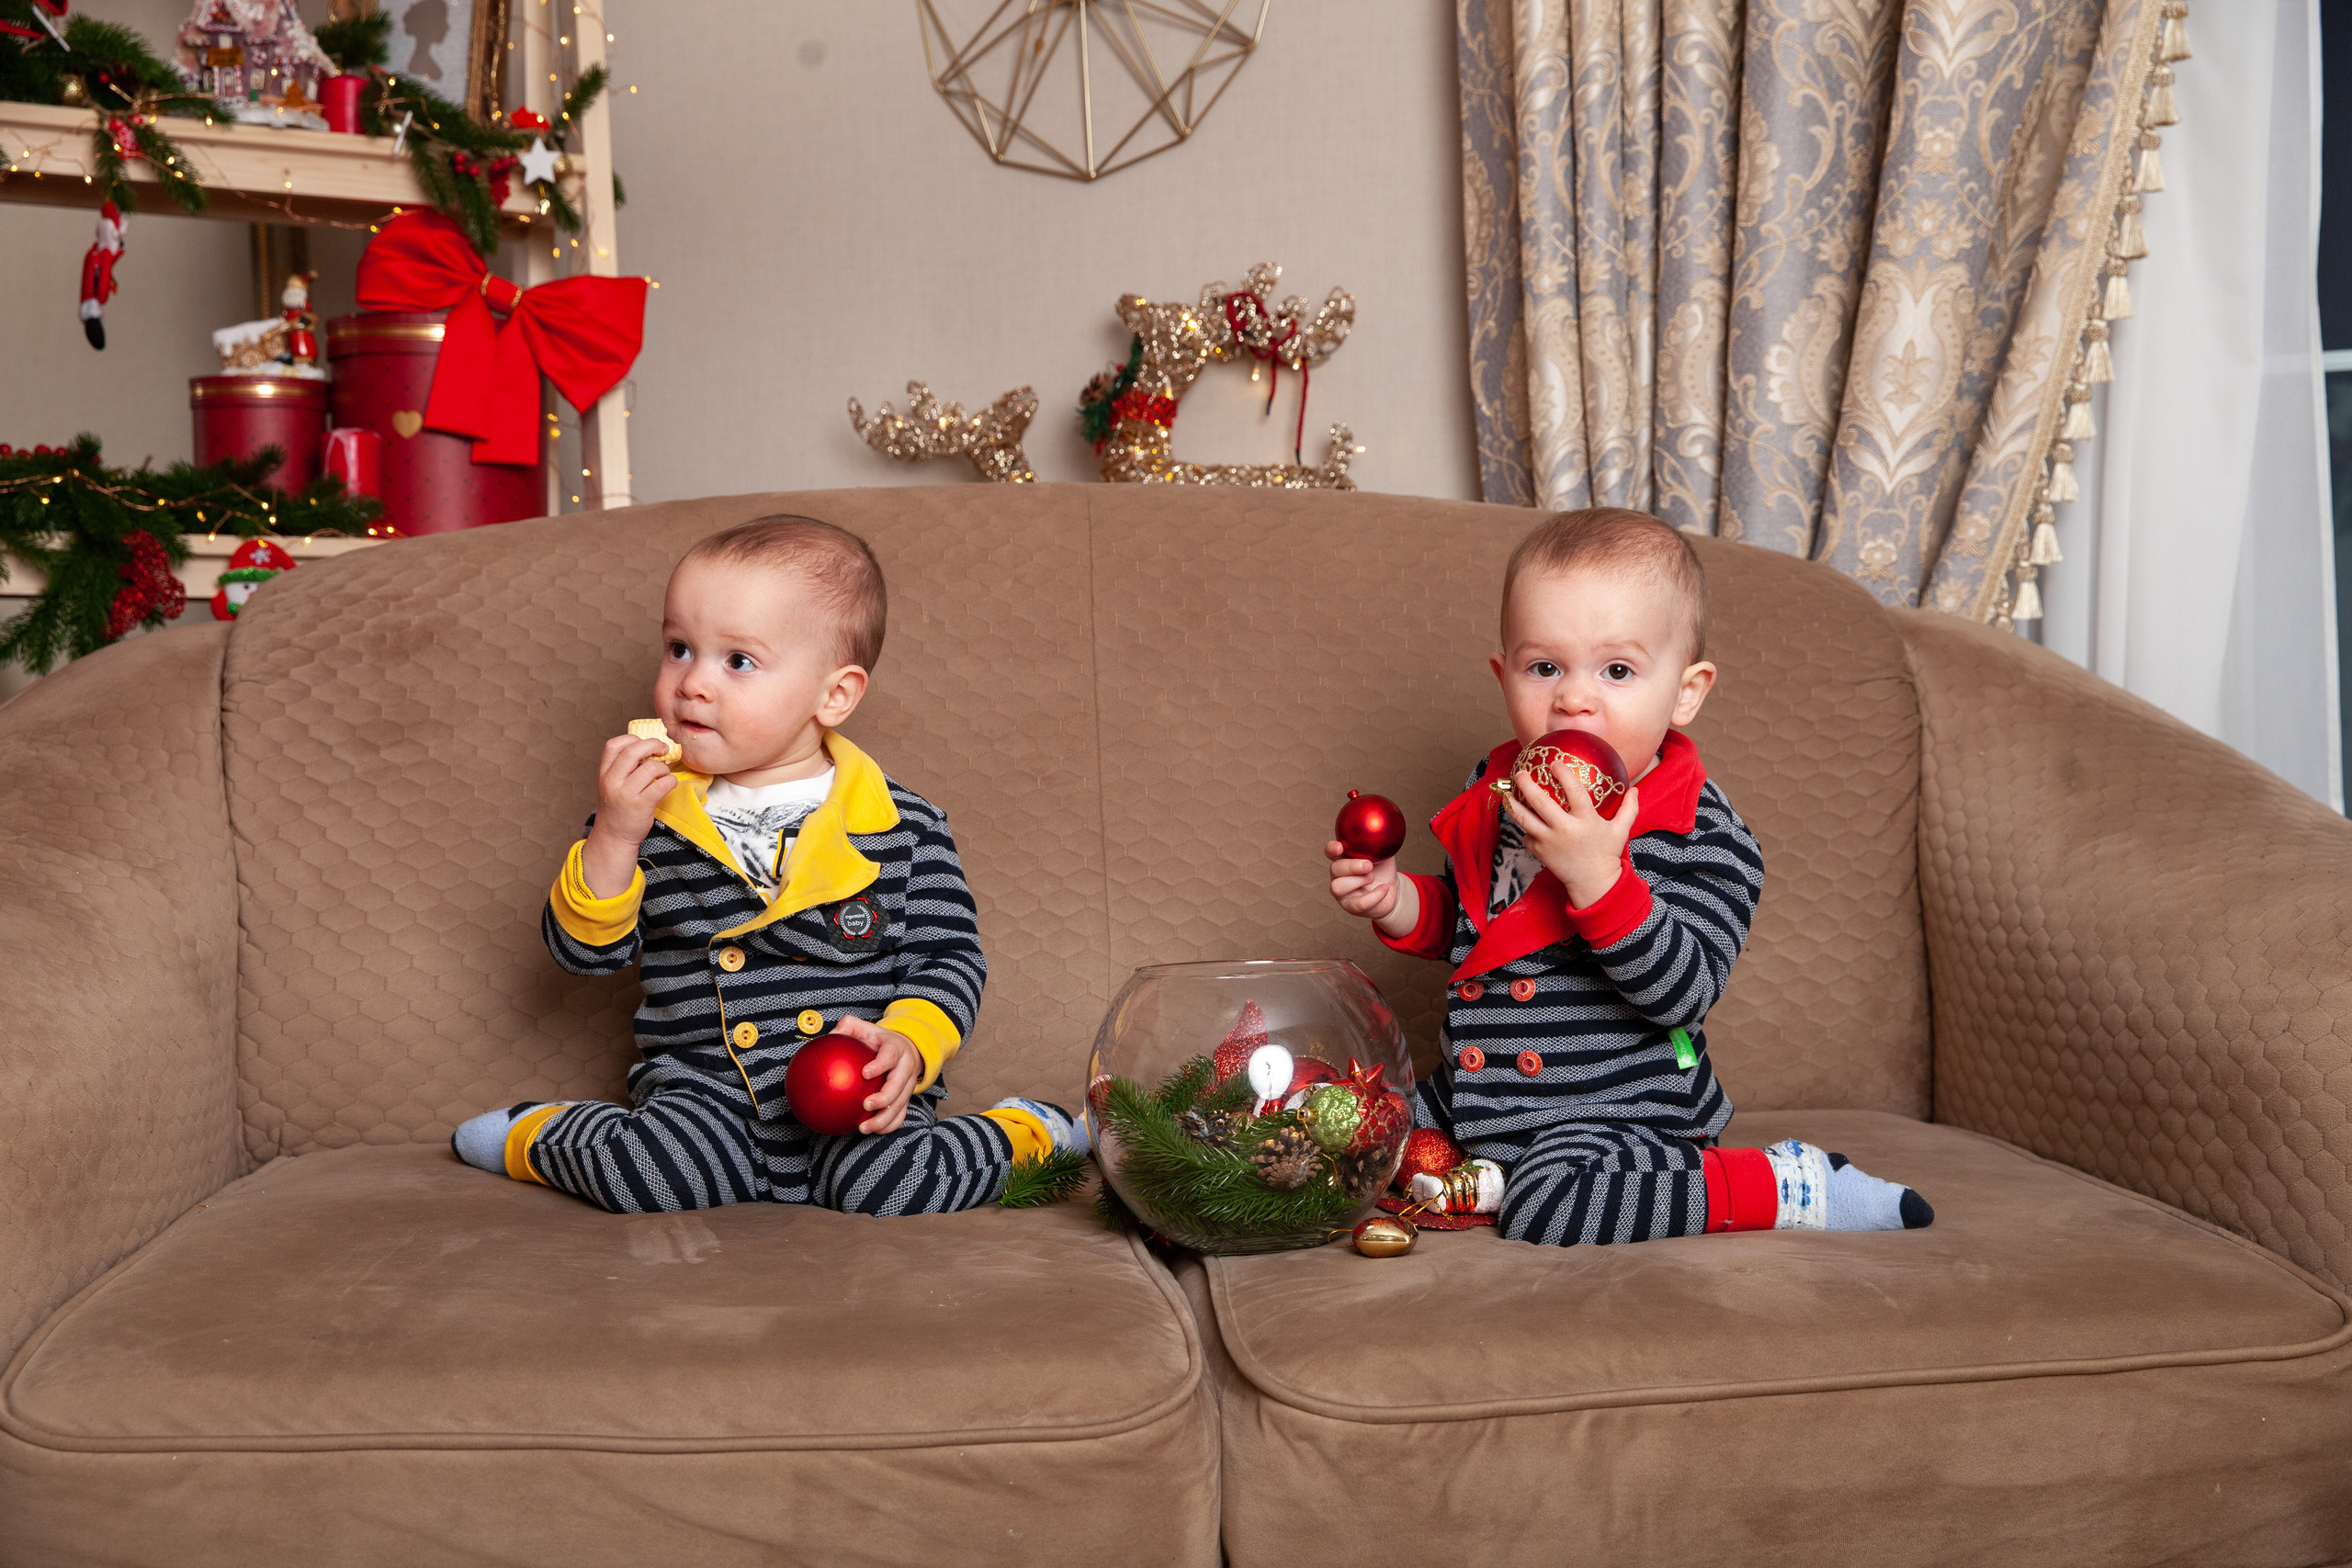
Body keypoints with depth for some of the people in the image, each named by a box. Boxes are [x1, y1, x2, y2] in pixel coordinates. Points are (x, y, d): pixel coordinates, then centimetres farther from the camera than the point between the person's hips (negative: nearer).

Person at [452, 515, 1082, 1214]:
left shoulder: (903, 827, -2)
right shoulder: (651, 806, 3)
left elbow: (949, 957, 2)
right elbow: (584, 952, 1)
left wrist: (908, 1044, -17)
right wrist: (613, 838, -14)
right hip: (704, 1090, 1)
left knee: (892, 1184, -29)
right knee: (651, 1173, -29)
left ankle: (1018, 1133, 1)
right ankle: (539, 1134, 2)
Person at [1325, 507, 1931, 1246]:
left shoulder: (1701, 832, -17)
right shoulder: (1497, 790, 2)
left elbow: (1683, 993, -27)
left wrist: (1597, 877, -38)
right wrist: (1398, 902, -3)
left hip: (1619, 1108, -7)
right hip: (1478, 1092, 7)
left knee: (1549, 1206, -33)